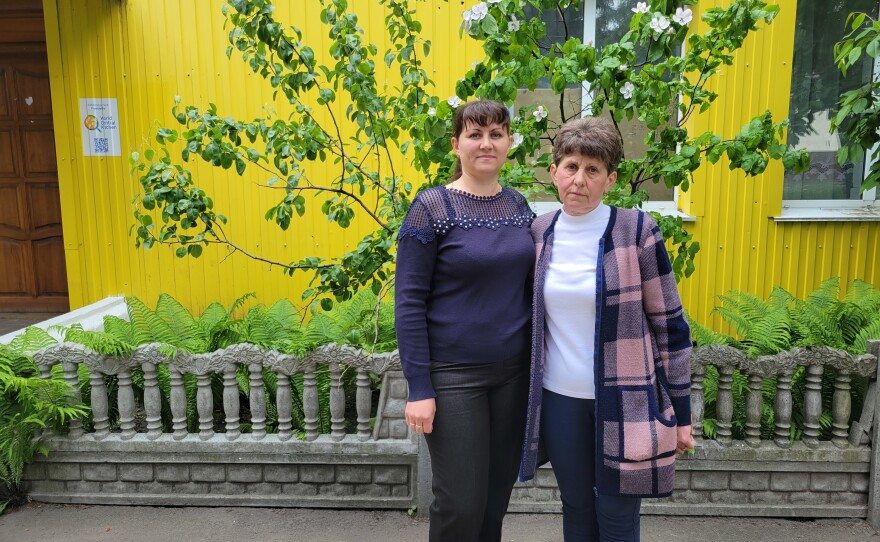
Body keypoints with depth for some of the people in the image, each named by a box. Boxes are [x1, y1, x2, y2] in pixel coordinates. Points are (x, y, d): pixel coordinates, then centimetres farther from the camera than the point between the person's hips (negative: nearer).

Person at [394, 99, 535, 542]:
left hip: (513, 372, 5)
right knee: (462, 503, 2)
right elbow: (409, 303, -11)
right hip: (453, 374, -5)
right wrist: (418, 388, -14)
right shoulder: (432, 208, -10)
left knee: (498, 495, 15)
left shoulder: (519, 206, 6)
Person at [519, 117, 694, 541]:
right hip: (559, 399, 3)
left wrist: (680, 411, -3)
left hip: (624, 401, -3)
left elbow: (669, 323, -5)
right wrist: (525, 394, 14)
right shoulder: (538, 234, 1)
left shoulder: (636, 232, -10)